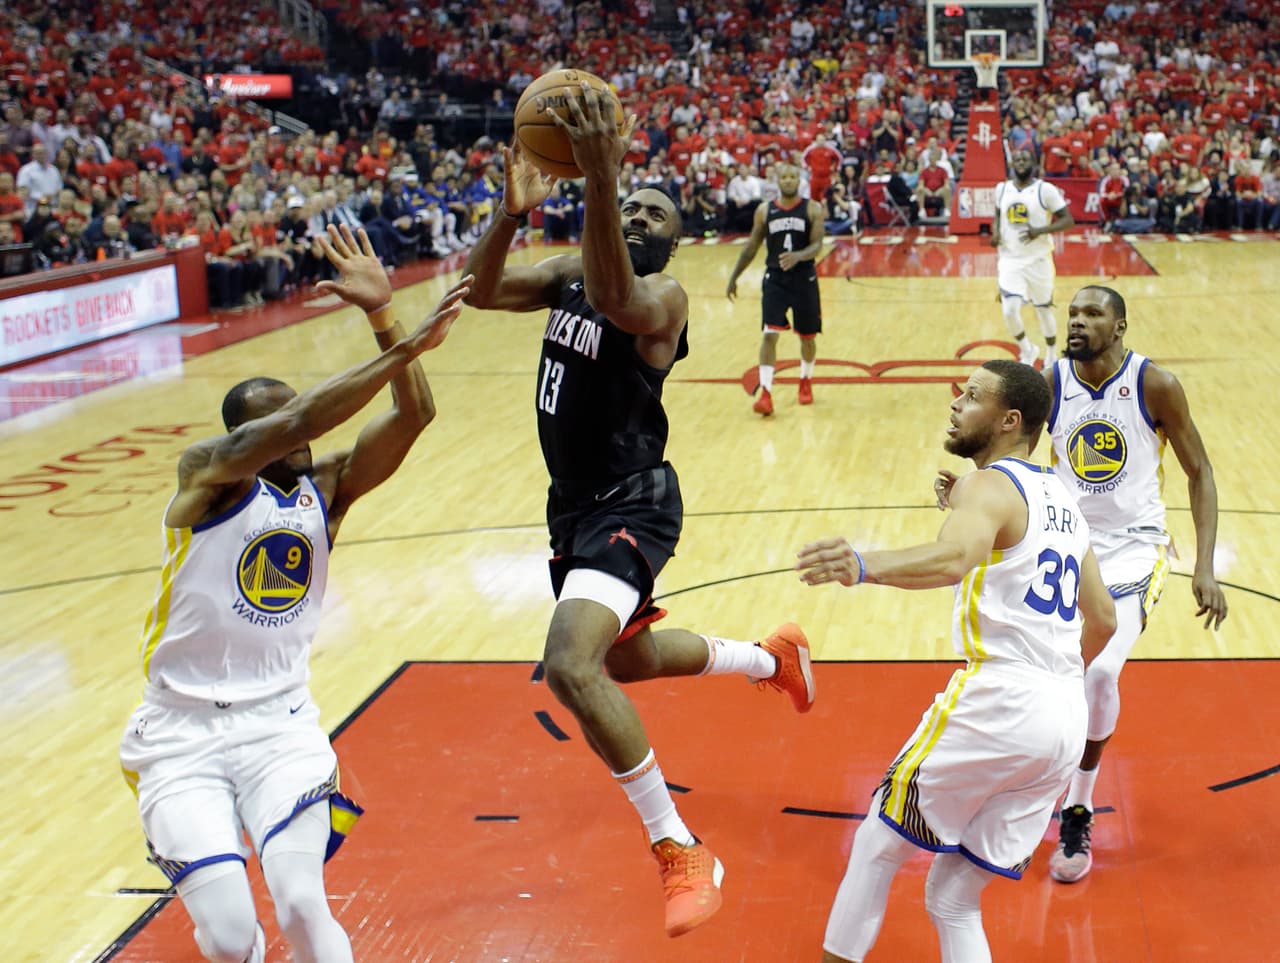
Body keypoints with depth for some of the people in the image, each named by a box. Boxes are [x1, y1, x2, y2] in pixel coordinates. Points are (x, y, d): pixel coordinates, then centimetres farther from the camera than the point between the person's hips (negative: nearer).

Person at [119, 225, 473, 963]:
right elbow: (302, 420, -25)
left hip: (280, 727, 3)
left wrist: (384, 317, -23)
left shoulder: (326, 488, 5)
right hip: (181, 734, -2)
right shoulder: (207, 470, -7)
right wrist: (407, 346, -32)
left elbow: (412, 416, -9)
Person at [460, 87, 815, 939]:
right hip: (576, 500, 9)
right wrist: (512, 213, -24)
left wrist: (601, 181, -52)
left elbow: (615, 300, -40)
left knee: (571, 666, -29)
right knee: (626, 656, 28)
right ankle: (774, 657, 54)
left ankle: (681, 852, -16)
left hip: (629, 502, -9)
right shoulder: (569, 271, 7)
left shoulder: (661, 294, -15)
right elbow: (479, 290, -7)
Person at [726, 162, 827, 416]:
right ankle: (765, 393, -14)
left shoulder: (813, 209, -4)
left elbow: (817, 245, -14)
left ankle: (806, 382, 36)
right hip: (775, 278, 0)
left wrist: (797, 256, -34)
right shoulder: (764, 211, 2)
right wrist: (734, 277, 9)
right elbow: (752, 246, 10)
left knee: (807, 336, 12)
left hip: (804, 279, 0)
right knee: (770, 334, -12)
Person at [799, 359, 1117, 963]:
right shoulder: (1061, 498, 20)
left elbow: (954, 558, -30)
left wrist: (864, 567, -47)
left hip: (999, 703, -8)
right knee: (953, 900, 13)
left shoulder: (990, 485, -6)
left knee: (879, 840, 9)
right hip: (1065, 721, 8)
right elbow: (1102, 618, 26)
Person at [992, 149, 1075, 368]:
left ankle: (1051, 358, 32)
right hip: (1010, 259, 2)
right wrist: (995, 231, -1)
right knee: (1010, 311, -12)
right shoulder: (1002, 189, 4)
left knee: (1044, 310, 11)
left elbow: (1068, 220, -9)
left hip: (1039, 259, -2)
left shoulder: (1046, 189, -9)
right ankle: (1027, 351, 15)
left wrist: (1040, 231, -23)